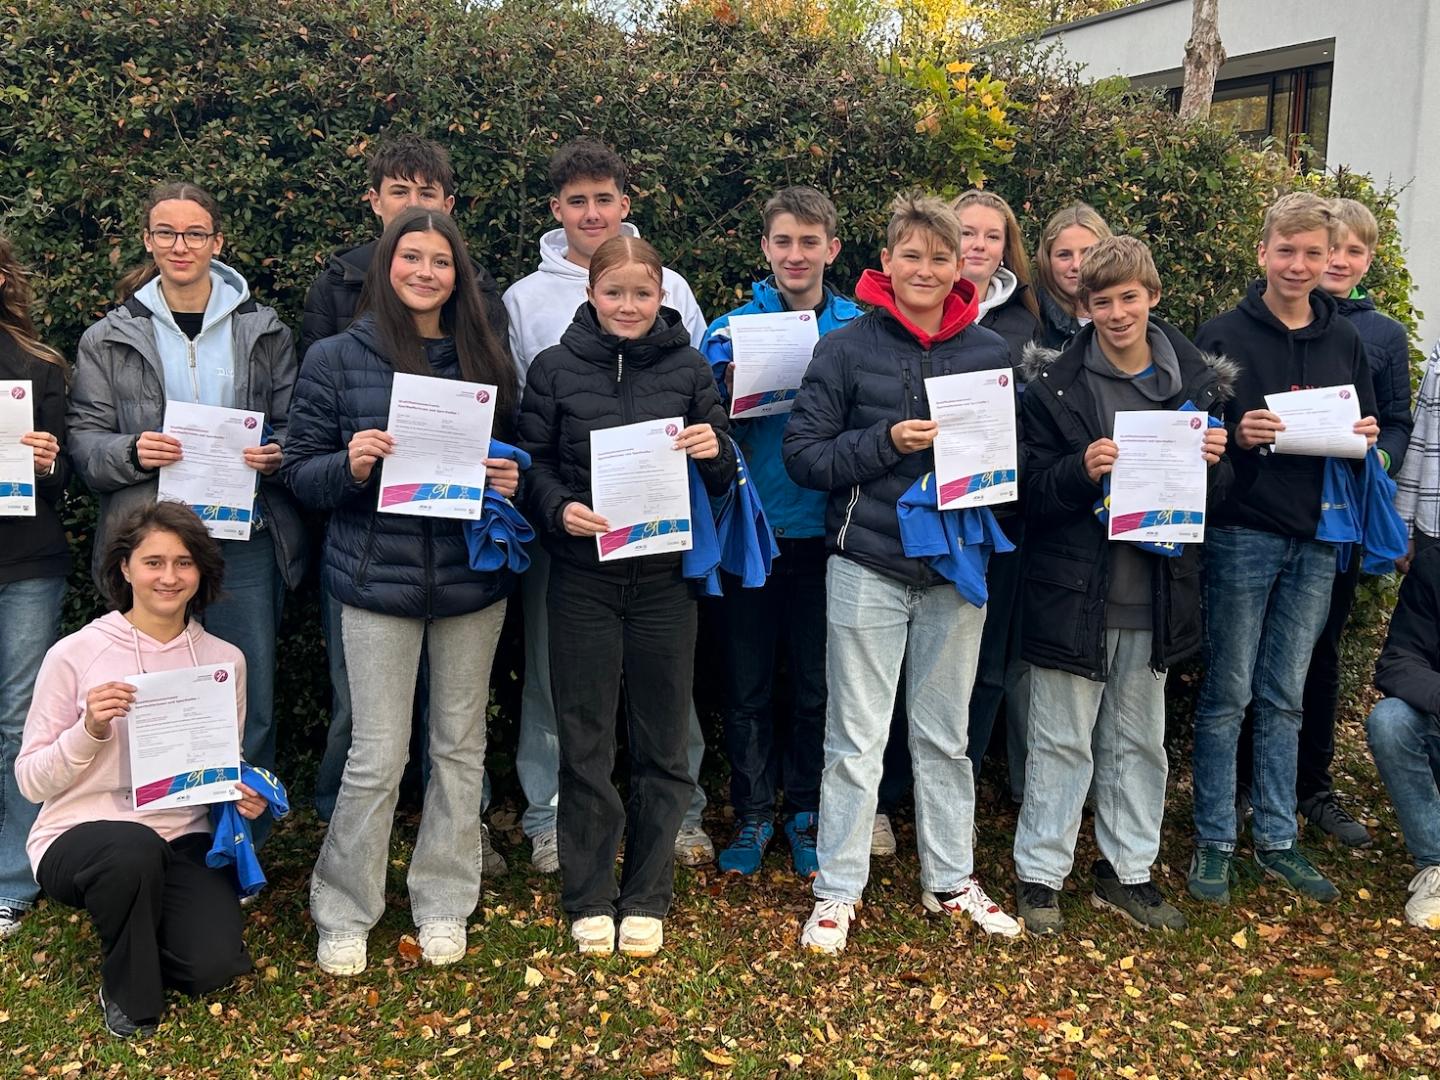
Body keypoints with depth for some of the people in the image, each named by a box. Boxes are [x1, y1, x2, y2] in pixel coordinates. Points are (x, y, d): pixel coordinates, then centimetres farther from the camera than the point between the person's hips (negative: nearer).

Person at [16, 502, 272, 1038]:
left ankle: (137, 922, 17)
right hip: (80, 834, -2)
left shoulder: (224, 659, 4)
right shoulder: (75, 654, -6)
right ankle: (127, 991, -6)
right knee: (134, 849, -38)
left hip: (183, 838, 3)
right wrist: (90, 730, -21)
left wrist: (246, 796, -6)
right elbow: (31, 782, -4)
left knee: (214, 965, -21)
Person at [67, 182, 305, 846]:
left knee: (250, 709, 5)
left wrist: (276, 456, -11)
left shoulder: (264, 332, 8)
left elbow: (295, 429, 11)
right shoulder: (109, 339, 7)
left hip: (245, 543, 1)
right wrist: (133, 453, -15)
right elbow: (84, 442, 5)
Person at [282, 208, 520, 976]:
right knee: (377, 755, 0)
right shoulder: (336, 359, 0)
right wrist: (349, 465, -19)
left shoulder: (486, 360, 7)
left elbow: (516, 456, 15)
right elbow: (300, 472, 1)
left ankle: (443, 905, 26)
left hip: (472, 579, 3)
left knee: (460, 745, 11)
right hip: (378, 581, -3)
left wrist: (511, 480, -7)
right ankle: (344, 913, 19)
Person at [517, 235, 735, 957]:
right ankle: (589, 899, 21)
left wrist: (714, 454, -15)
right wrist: (560, 509, -15)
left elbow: (721, 482, 7)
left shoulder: (690, 369, 4)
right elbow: (531, 462, 4)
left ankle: (647, 898, 23)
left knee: (662, 746, 8)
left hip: (665, 575, 1)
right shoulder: (555, 369, 2)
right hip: (583, 578, -1)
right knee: (584, 743, 6)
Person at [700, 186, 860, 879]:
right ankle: (751, 813, 23)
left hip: (825, 529, 0)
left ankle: (804, 811, 27)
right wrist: (731, 395, -18)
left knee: (816, 682, 10)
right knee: (747, 680, 7)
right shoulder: (731, 328, 2)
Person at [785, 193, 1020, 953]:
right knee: (856, 740, 4)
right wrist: (886, 443, -19)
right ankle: (836, 892, 16)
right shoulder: (847, 348, -4)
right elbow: (802, 455, -7)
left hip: (957, 569, 3)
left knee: (946, 736, 15)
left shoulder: (990, 351, 5)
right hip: (869, 568, -3)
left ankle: (950, 881, 29)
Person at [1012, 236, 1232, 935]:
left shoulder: (1196, 379, 4)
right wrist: (1082, 470, -25)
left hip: (1155, 594, 4)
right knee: (1062, 742, 5)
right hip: (1074, 591, -3)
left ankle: (1127, 872, 30)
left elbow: (1218, 495, 11)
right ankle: (1040, 876, 18)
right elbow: (1033, 495, -7)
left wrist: (1212, 460, -10)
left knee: (1139, 742, 15)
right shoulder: (1055, 383, -6)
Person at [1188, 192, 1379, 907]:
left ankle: (1277, 841, 21)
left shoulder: (1346, 341, 10)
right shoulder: (1224, 335, -3)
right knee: (1227, 693, 2)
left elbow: (1367, 431, 17)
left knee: (1285, 696, 12)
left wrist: (1365, 439, -5)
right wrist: (1236, 435, -23)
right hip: (1241, 534, -4)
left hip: (1316, 539, 4)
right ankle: (1214, 841, 13)